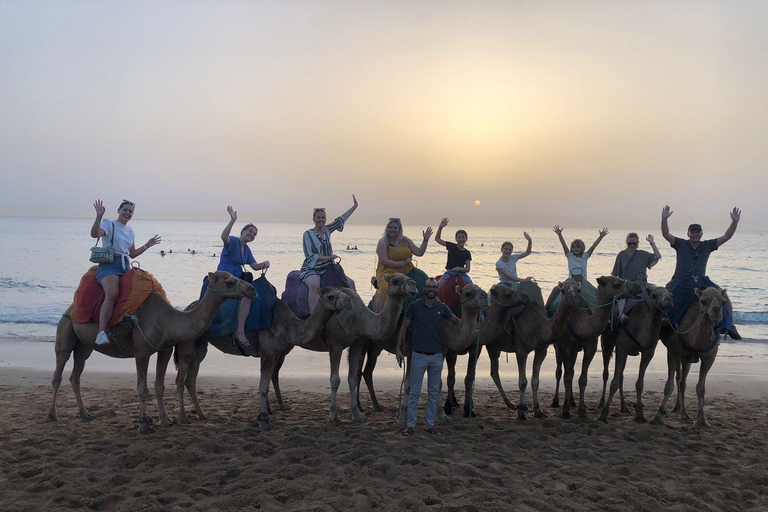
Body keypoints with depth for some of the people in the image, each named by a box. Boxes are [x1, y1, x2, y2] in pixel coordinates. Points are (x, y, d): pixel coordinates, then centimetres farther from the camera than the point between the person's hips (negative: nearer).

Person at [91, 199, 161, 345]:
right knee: (112, 294, -33)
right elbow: (94, 234, -18)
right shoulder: (109, 224, 4)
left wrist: (147, 245, 23)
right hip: (109, 264, -7)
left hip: (125, 266, 7)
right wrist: (99, 216, -28)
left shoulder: (130, 230, 23)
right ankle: (101, 332, -37)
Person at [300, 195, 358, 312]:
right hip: (311, 269, -7)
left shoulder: (327, 230, 10)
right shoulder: (308, 234, -7)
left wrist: (354, 206, 24)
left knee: (350, 283, -2)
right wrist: (327, 257, -20)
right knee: (315, 285, -37)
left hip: (327, 268, 7)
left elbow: (340, 220, 20)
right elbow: (309, 256, -13)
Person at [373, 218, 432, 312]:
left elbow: (419, 253, 9)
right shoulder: (382, 243, 0)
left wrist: (425, 240, -3)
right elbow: (385, 261, -11)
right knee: (385, 289, -33)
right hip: (388, 272, -5)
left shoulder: (405, 240, 12)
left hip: (407, 273, 5)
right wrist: (403, 263, -11)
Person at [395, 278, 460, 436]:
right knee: (415, 392, 1)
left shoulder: (442, 308, 5)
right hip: (419, 355, -3)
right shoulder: (414, 306, -2)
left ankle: (430, 424, 18)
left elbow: (457, 321, 22)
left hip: (437, 355, 3)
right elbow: (404, 327, 2)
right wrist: (398, 348, -2)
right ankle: (411, 424, 8)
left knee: (433, 392, 9)